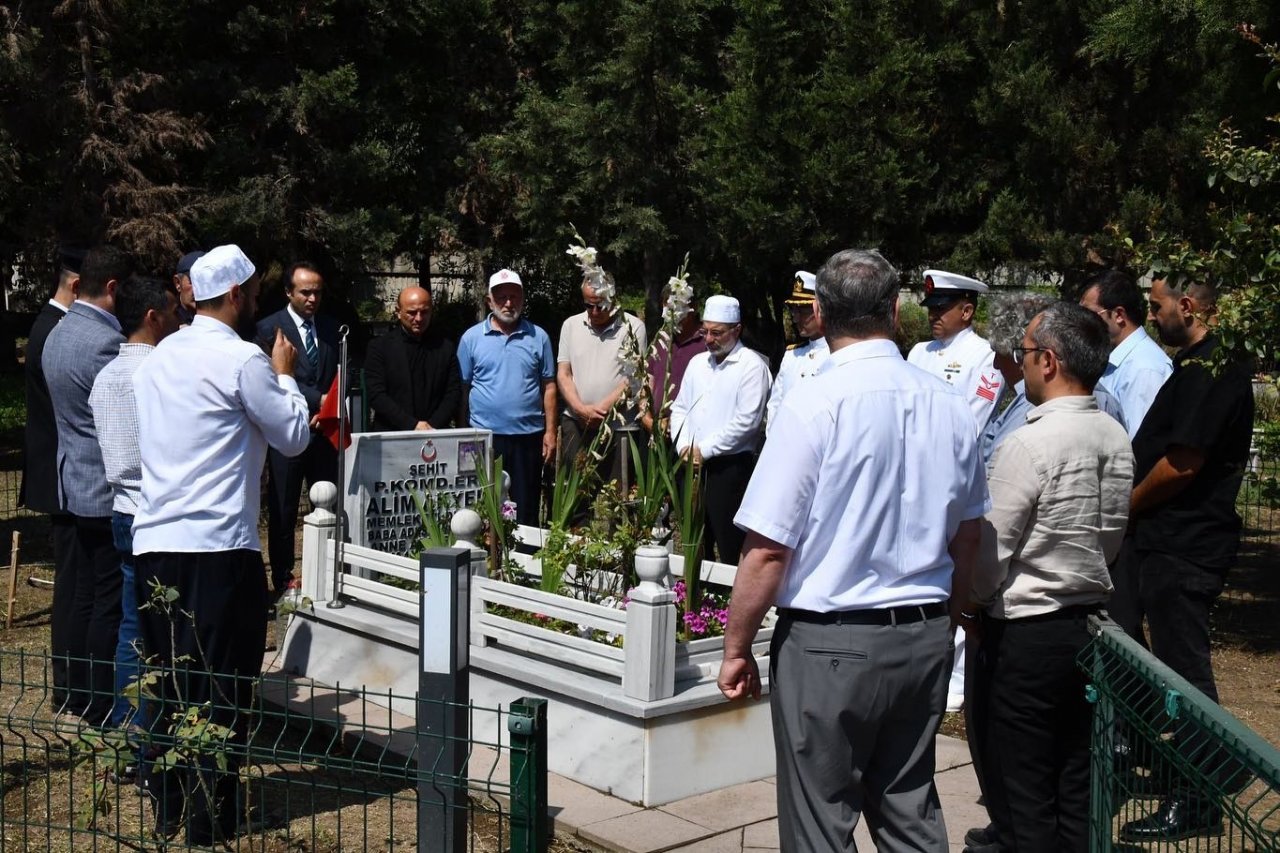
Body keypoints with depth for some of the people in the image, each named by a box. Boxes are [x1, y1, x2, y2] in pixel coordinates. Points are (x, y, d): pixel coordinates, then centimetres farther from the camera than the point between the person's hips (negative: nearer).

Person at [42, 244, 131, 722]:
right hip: (112, 491, -10)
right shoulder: (106, 342, -21)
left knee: (85, 595, 16)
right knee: (111, 604, -1)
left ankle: (79, 696, 25)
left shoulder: (59, 333, 10)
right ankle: (102, 706, 7)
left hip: (78, 484, 10)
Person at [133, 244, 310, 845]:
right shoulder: (243, 360, -9)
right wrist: (284, 373, 11)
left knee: (168, 683, 14)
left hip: (153, 540, 7)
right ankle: (210, 821, 8)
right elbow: (294, 437, -2)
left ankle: (167, 810, 22)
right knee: (222, 689, 2)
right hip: (219, 547, -7)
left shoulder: (160, 356, 12)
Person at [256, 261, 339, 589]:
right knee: (283, 511, 4)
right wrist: (319, 399, -17)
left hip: (325, 430, 4)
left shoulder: (332, 327, 11)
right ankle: (283, 579, 13)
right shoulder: (269, 328, -3)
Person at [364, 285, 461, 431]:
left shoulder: (445, 347, 10)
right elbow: (376, 395, -4)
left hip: (436, 436, 2)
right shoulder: (379, 347, 3)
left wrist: (433, 425, -8)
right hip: (391, 435, -1)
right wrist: (413, 425, -13)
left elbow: (454, 393, 7)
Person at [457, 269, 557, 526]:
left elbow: (548, 387, 7)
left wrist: (550, 432, 1)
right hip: (485, 437, -1)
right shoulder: (471, 338, 3)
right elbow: (462, 389, 3)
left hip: (529, 436, 1)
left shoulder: (538, 337, 6)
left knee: (527, 513, 8)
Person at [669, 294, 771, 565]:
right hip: (693, 465, 7)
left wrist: (705, 449, -12)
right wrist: (684, 446, 1)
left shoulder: (752, 366, -8)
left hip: (730, 466, -7)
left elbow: (747, 420, -15)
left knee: (729, 548, -5)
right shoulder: (698, 363, 15)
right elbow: (680, 408, 18)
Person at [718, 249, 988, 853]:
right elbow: (967, 537, 13)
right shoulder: (949, 407, 2)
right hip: (926, 638, 6)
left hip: (830, 643, -6)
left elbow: (768, 548, -16)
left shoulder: (813, 407, -15)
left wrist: (737, 648, -5)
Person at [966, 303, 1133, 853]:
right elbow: (1109, 541, 12)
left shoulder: (1028, 444, -21)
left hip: (1024, 637, -7)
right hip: (1089, 622, 8)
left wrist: (973, 603, 2)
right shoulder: (1117, 438, 3)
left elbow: (987, 553, -16)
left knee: (1021, 794, 5)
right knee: (1076, 791, 17)